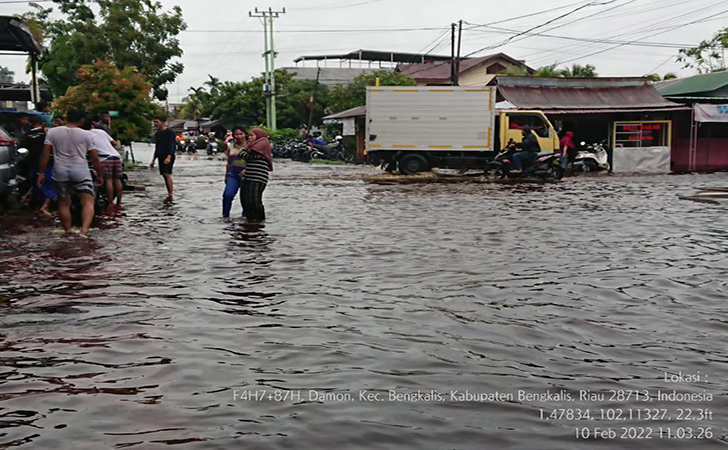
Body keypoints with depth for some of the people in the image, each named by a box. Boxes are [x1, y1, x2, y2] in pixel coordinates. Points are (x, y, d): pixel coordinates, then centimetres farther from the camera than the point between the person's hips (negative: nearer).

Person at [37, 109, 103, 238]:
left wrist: (41, 173, 9)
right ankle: (84, 230, -23)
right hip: (80, 170, -2)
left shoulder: (52, 132, 6)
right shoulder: (87, 135, 2)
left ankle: (68, 232, 21)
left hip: (60, 170, 2)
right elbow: (95, 158, 3)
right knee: (88, 201, -3)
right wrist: (99, 175, 14)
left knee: (63, 203, 15)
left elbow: (45, 155, 3)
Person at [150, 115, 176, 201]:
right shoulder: (157, 134, 17)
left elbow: (172, 145, -16)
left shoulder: (170, 132, -7)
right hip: (160, 157, 8)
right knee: (165, 175, 6)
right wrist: (153, 160, 23)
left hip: (168, 157, -8)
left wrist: (169, 157, -29)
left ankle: (171, 194, -24)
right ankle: (169, 195, 10)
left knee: (167, 174, -20)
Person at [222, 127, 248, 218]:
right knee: (227, 195, -10)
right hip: (233, 173, 4)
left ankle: (245, 216, 16)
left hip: (245, 174, -3)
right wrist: (226, 175, 23)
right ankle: (225, 216, 0)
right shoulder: (231, 146, 11)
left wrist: (246, 170, -24)